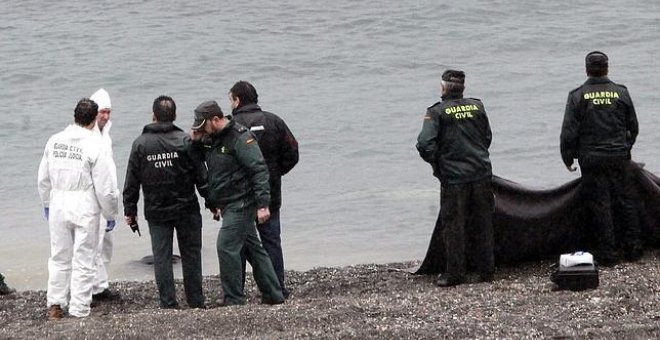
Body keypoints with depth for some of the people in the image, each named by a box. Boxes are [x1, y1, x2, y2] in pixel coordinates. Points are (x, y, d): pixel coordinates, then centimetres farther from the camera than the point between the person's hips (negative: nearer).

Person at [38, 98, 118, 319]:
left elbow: (43, 179, 10)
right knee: (83, 261, 4)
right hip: (85, 209, -4)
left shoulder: (54, 141, 0)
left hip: (58, 206, 4)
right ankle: (79, 311, 7)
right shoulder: (95, 146, -14)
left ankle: (55, 304, 21)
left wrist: (47, 204, 25)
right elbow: (105, 188, -11)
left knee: (59, 258, 17)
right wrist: (110, 214, 3)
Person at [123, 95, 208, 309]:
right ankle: (196, 302, 9)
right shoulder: (186, 141, -7)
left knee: (161, 257, 5)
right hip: (186, 209, -1)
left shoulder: (140, 144, -2)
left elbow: (132, 181, 1)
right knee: (191, 255, 8)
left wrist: (129, 210, 9)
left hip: (156, 211, 1)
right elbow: (201, 176, -5)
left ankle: (168, 304, 2)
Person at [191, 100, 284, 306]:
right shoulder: (210, 139, 11)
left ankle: (234, 300, -8)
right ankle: (273, 295, 19)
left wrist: (262, 204, -24)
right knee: (252, 248, 13)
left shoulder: (240, 138, -16)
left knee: (226, 246, -13)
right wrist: (195, 141, 2)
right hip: (229, 205, 9)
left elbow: (259, 170, -19)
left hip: (241, 203, -9)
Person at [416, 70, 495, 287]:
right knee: (483, 224, 11)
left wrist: (435, 162, 2)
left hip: (453, 177, -4)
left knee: (454, 226, 4)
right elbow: (487, 138, 12)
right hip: (481, 174, 4)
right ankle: (487, 271, 16)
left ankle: (455, 274, 7)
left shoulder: (437, 112, -9)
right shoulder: (477, 106, 4)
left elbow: (425, 144, -16)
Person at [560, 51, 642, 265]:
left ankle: (607, 251, 4)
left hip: (592, 160, -2)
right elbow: (633, 127, 9)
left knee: (600, 205, 3)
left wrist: (568, 159, 5)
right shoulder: (621, 93, 0)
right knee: (626, 201, 12)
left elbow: (569, 132, -7)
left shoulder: (577, 96, -7)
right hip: (620, 157, 2)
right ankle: (634, 247, 16)